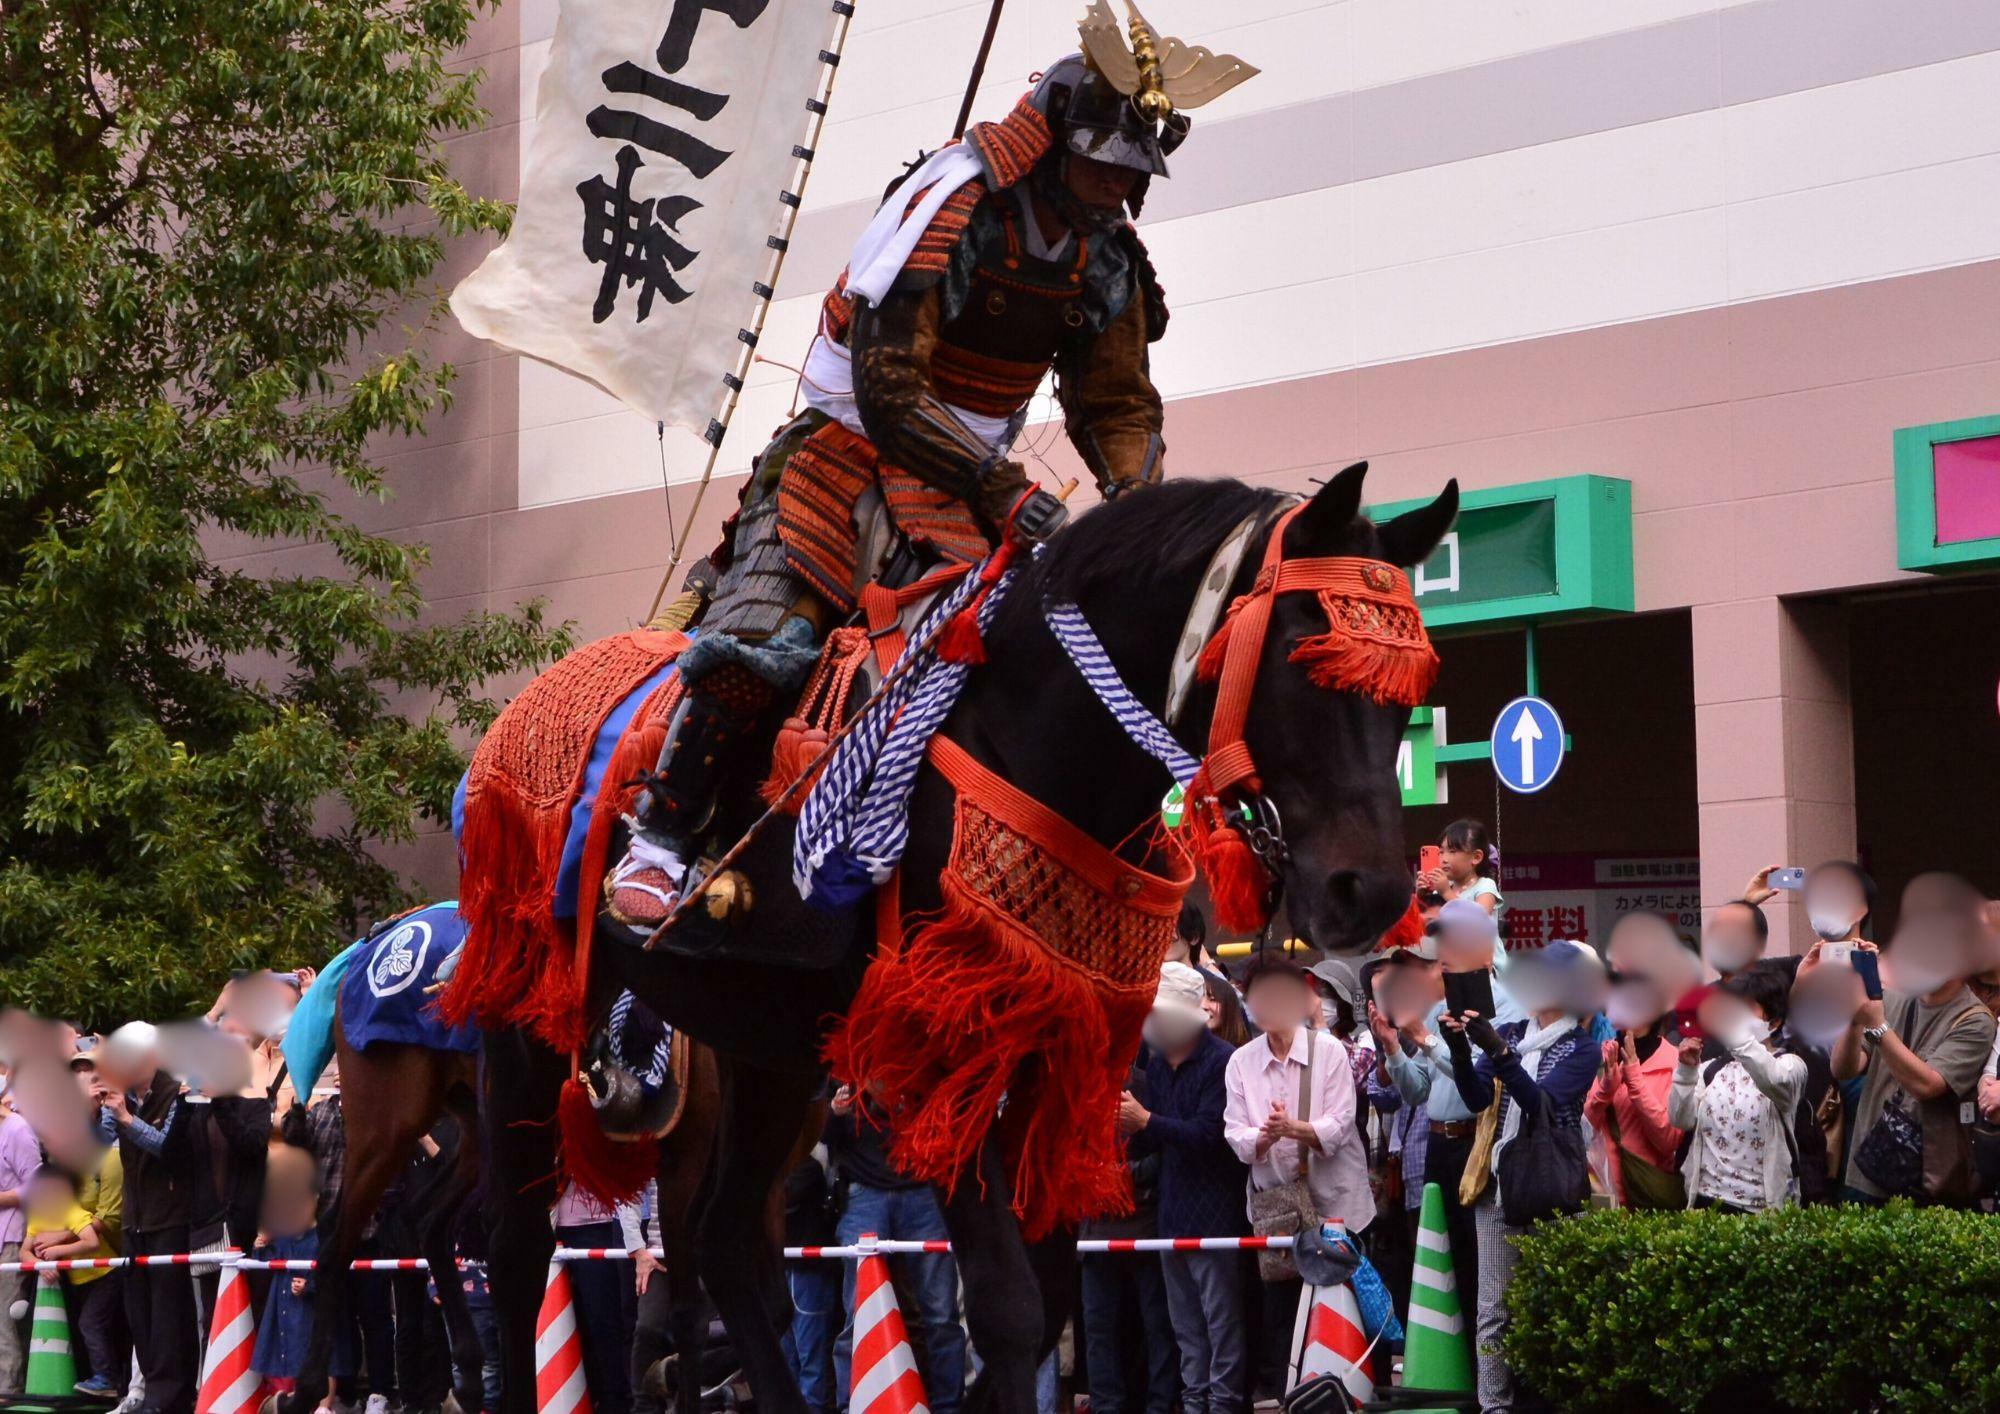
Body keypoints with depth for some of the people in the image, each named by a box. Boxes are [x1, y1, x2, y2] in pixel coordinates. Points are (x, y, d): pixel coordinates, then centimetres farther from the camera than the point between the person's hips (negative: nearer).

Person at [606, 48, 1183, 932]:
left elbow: (1120, 406, 11)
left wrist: (1140, 504, -11)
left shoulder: (1108, 257, 3)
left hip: (962, 477, 7)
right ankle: (659, 839, -10)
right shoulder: (954, 208, -19)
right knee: (762, 641, -25)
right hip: (851, 444, -7)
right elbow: (887, 390, -25)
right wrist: (1004, 491, -31)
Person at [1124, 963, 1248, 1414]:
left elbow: (1210, 1134, -21)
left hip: (1215, 1213, -8)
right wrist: (1130, 1130, -4)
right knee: (1185, 1325, 12)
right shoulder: (1158, 1065, 14)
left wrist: (1145, 1121, -21)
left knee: (1221, 1320, -6)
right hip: (1173, 1214, 8)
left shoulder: (1222, 1062, -13)